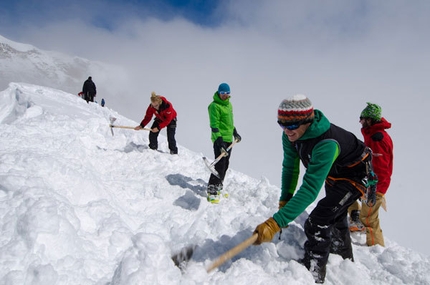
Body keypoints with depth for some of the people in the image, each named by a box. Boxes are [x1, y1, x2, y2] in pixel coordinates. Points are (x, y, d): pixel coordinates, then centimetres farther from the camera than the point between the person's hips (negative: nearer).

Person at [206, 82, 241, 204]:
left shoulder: (229, 104, 15)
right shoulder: (215, 106, -12)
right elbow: (214, 125, -18)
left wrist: (235, 133, 30)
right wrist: (219, 139, -24)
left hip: (229, 139, 9)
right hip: (220, 139, -8)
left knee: (225, 164, 12)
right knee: (220, 165, -11)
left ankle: (218, 186, 25)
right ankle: (212, 190, -3)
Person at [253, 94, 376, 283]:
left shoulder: (326, 144, -45)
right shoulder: (291, 135, -22)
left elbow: (310, 189, -50)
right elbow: (290, 168, -8)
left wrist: (276, 223, -55)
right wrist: (284, 201, -13)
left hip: (355, 173, -8)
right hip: (332, 173, 8)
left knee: (318, 221, -21)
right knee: (335, 218, 26)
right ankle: (345, 258, 51)